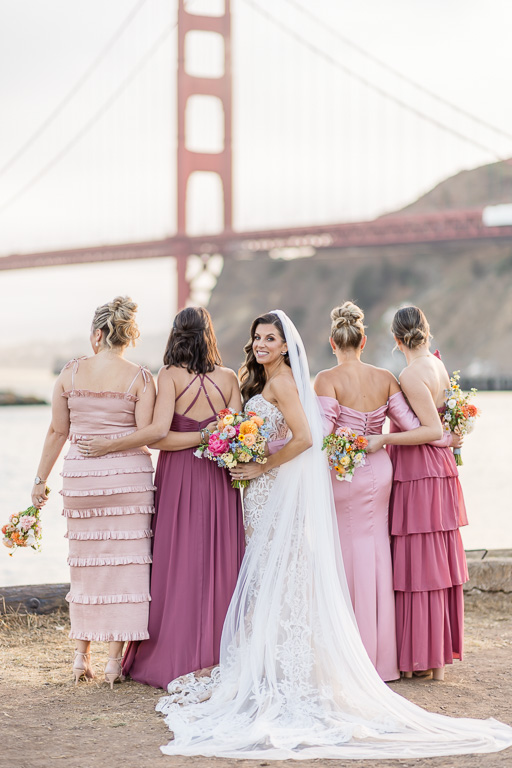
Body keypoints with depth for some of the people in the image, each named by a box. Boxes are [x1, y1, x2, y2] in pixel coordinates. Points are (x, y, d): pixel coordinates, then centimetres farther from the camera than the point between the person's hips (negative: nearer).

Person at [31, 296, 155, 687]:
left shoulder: (70, 373, 1)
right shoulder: (140, 378, -5)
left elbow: (58, 432, 5)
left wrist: (41, 479, 13)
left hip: (81, 476, 2)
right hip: (129, 476, -2)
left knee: (87, 563, 13)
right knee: (124, 562, 2)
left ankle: (82, 654, 18)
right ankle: (115, 659, 2)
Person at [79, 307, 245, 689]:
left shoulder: (170, 375, -7)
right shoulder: (228, 378, 1)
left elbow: (158, 431, -18)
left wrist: (110, 445, -13)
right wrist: (209, 436, 5)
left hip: (177, 476, -2)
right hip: (218, 480, 2)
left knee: (177, 562, 3)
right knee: (217, 561, 8)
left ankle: (176, 659, 6)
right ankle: (217, 654, 12)